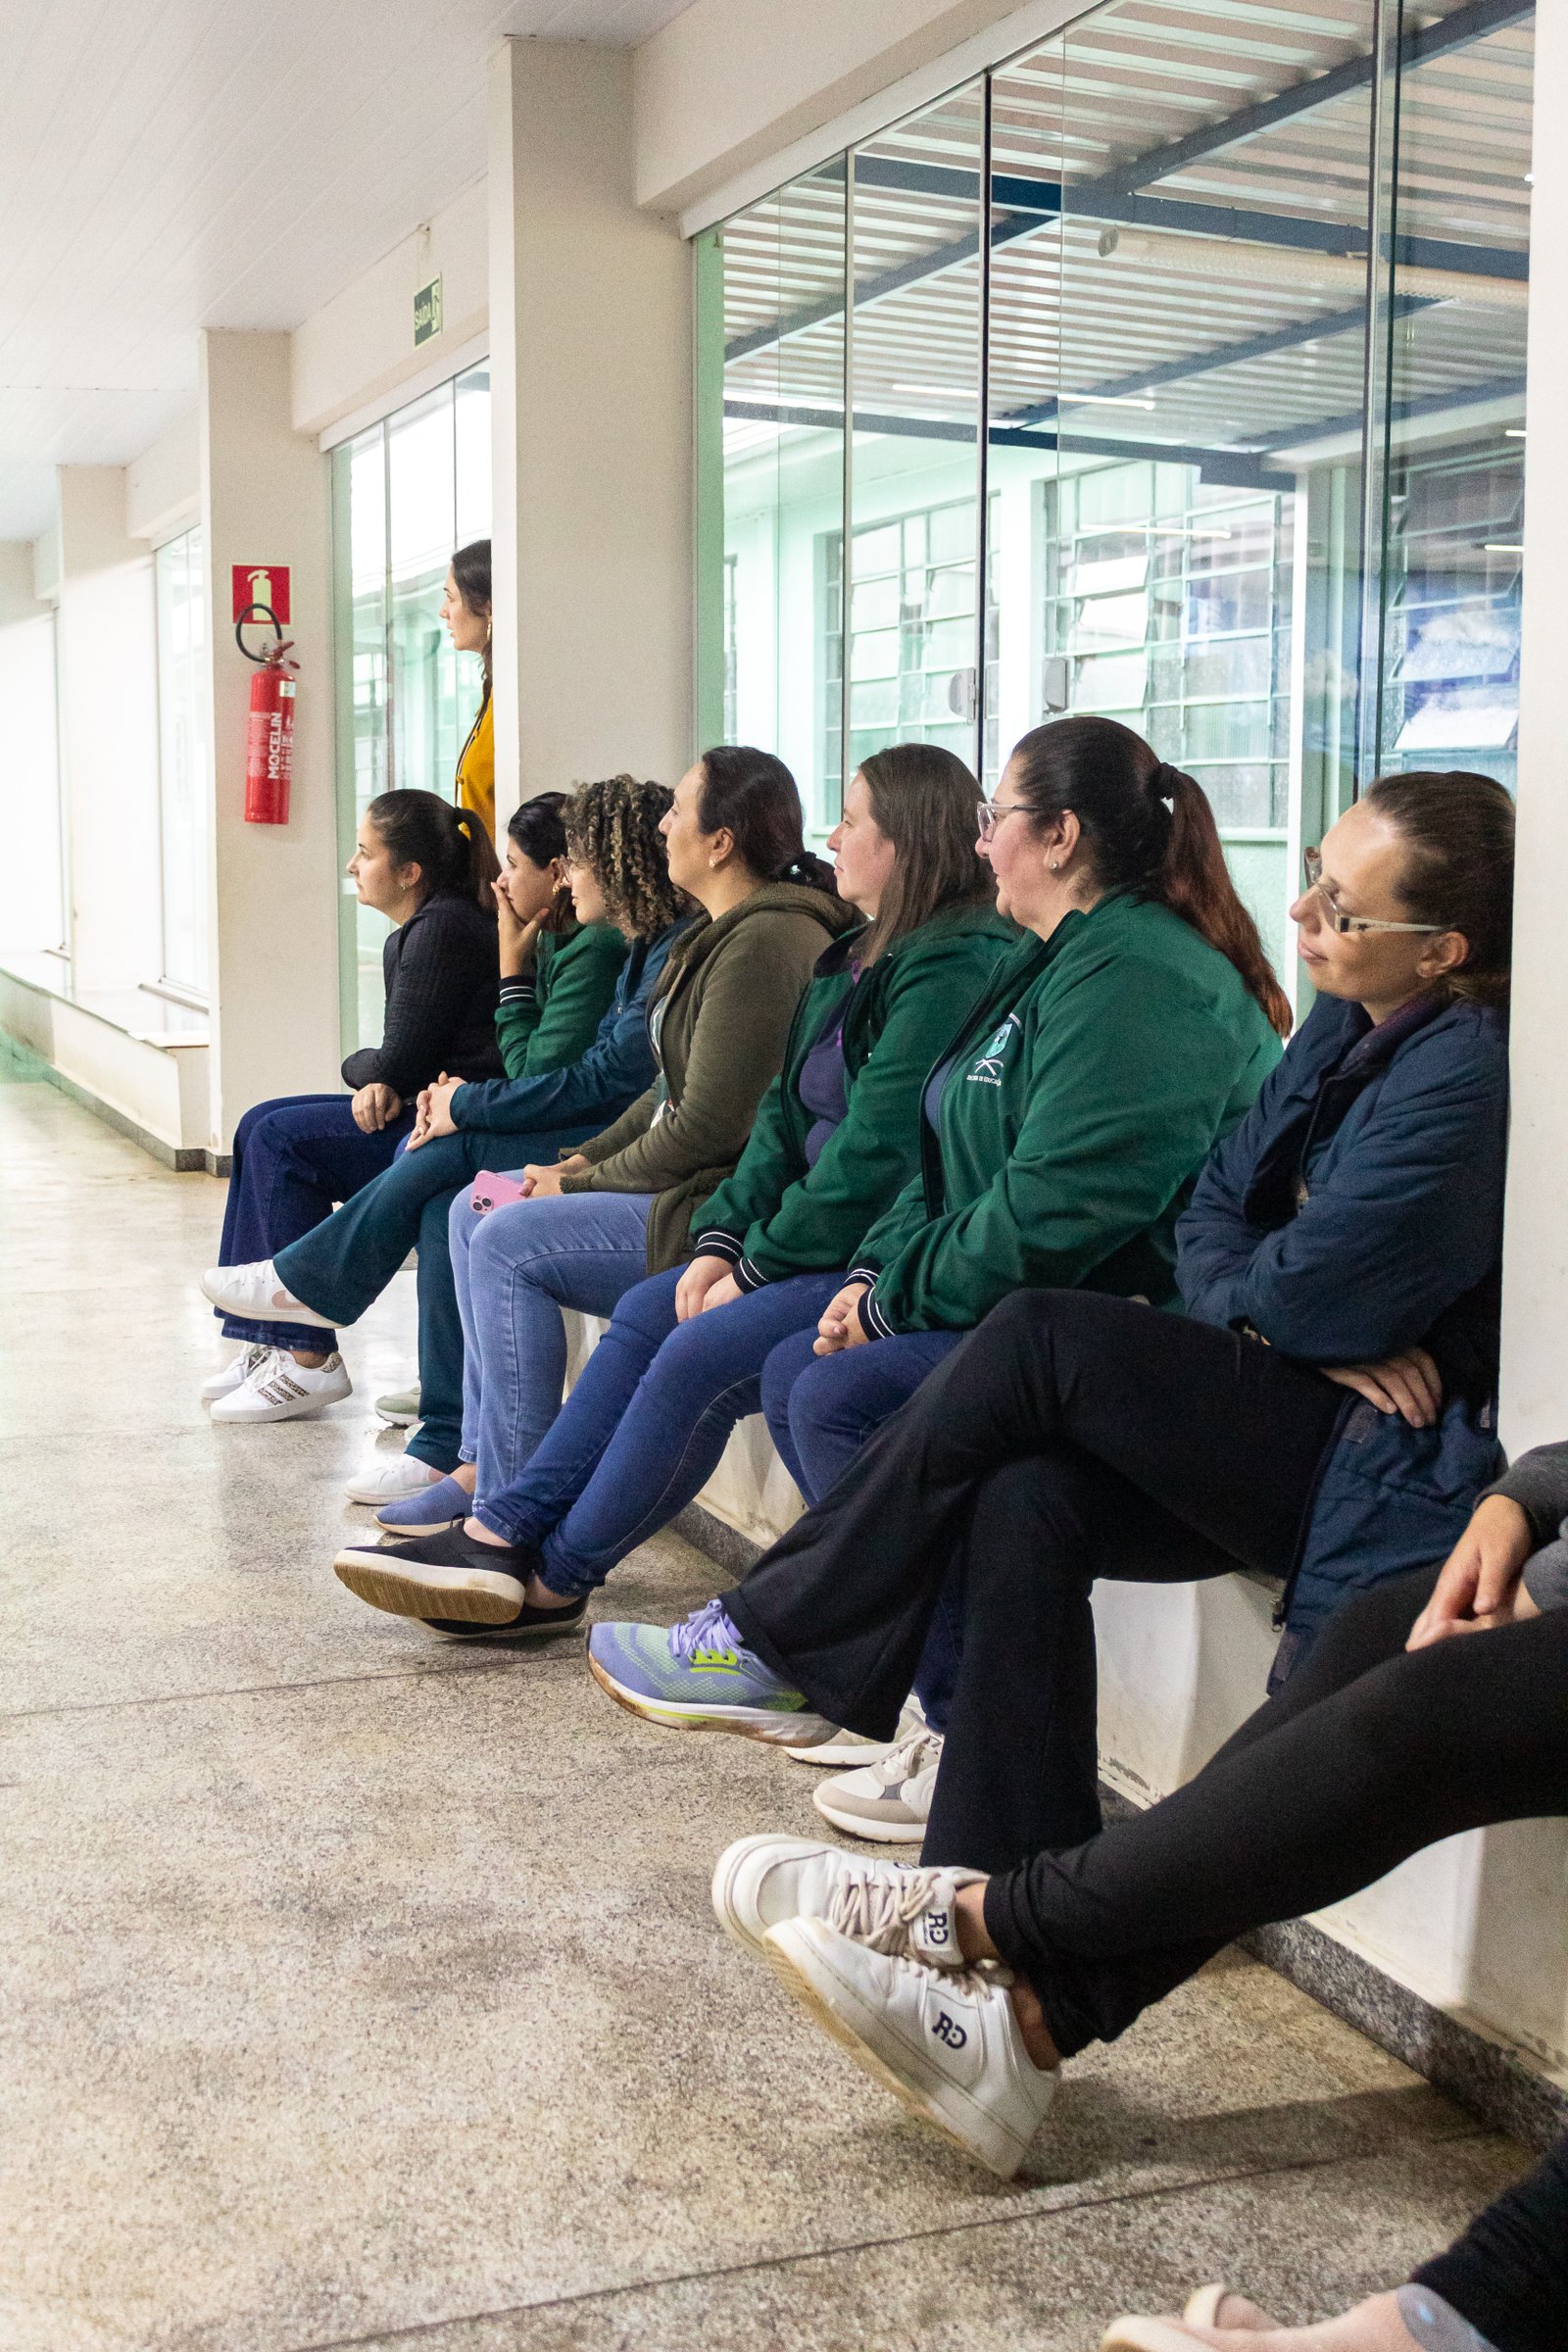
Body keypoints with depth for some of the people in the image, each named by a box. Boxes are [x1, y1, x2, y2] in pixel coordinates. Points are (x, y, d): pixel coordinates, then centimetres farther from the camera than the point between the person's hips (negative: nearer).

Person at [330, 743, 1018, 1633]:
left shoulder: (952, 967, -16)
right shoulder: (856, 960, 17)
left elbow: (877, 1154, -21)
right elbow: (787, 1116, 14)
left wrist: (758, 1266, -14)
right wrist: (725, 1240, 1)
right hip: (820, 1243, 10)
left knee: (701, 1355, -21)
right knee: (646, 1312, -1)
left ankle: (558, 1574, -4)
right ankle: (505, 1531, -2)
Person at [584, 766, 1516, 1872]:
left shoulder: (1471, 1069, -17)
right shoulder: (1347, 1024, 10)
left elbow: (1305, 1292, -19)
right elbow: (1212, 1217, 9)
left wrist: (1238, 1297, 3)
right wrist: (1274, 1319, -12)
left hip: (1407, 1473, -8)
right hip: (1299, 1429, 8)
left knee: (1041, 1337, -21)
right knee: (1026, 1505, -18)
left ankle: (772, 1644, -9)